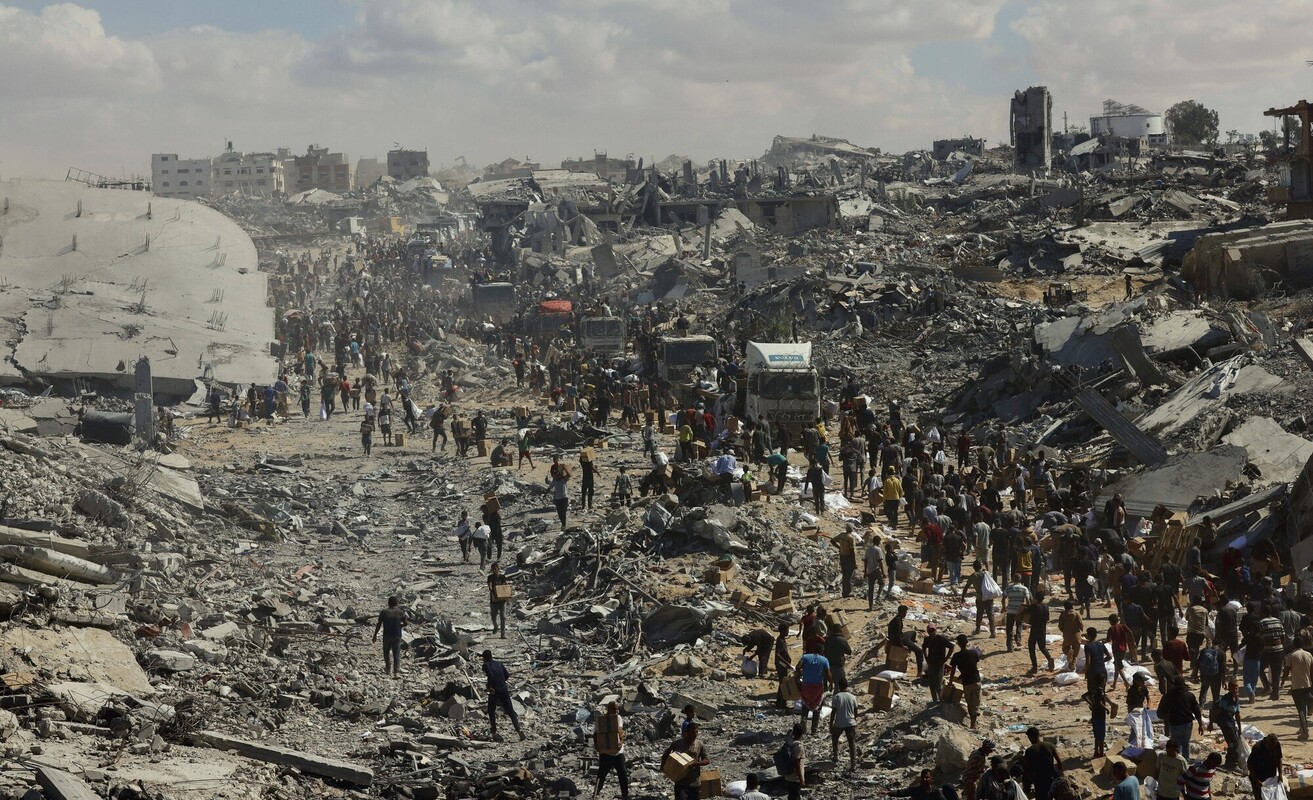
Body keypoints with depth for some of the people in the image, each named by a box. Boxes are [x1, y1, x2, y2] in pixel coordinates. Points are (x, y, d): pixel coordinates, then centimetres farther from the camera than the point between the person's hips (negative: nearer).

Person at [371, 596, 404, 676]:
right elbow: (405, 624, 3)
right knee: (396, 653, 5)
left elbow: (379, 624, -4)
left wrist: (375, 634, 4)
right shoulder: (400, 612, -2)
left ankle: (388, 668, 14)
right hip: (397, 636, 1)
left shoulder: (384, 612, -5)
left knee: (386, 652, 18)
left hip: (387, 635, 0)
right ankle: (396, 670, -2)